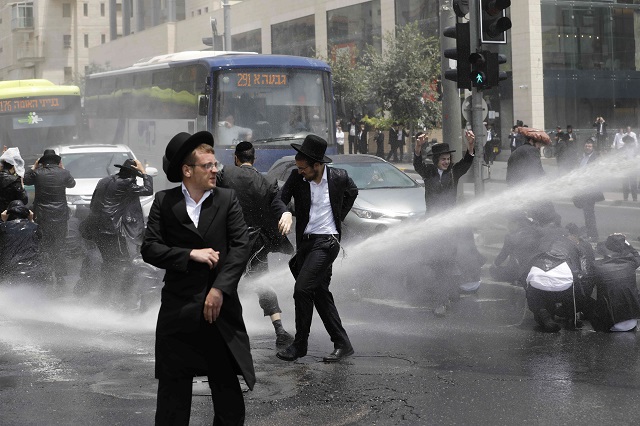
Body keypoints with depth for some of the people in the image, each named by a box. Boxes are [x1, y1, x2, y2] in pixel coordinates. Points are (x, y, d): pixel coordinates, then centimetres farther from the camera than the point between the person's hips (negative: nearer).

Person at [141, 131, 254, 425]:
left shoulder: (227, 199, 2)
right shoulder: (164, 202, 2)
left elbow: (241, 246, -5)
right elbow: (149, 249, -5)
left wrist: (220, 289, -14)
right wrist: (191, 254, -15)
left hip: (220, 307, 0)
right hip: (178, 310, 0)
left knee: (228, 389, 5)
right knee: (173, 391, 8)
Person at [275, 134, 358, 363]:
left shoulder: (339, 177, -8)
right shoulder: (296, 178, -5)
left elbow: (352, 192, 14)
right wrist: (284, 216, -21)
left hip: (327, 241, -5)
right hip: (305, 241, 5)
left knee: (302, 289, -14)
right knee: (320, 293, 8)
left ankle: (300, 344, -1)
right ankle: (342, 343, 17)